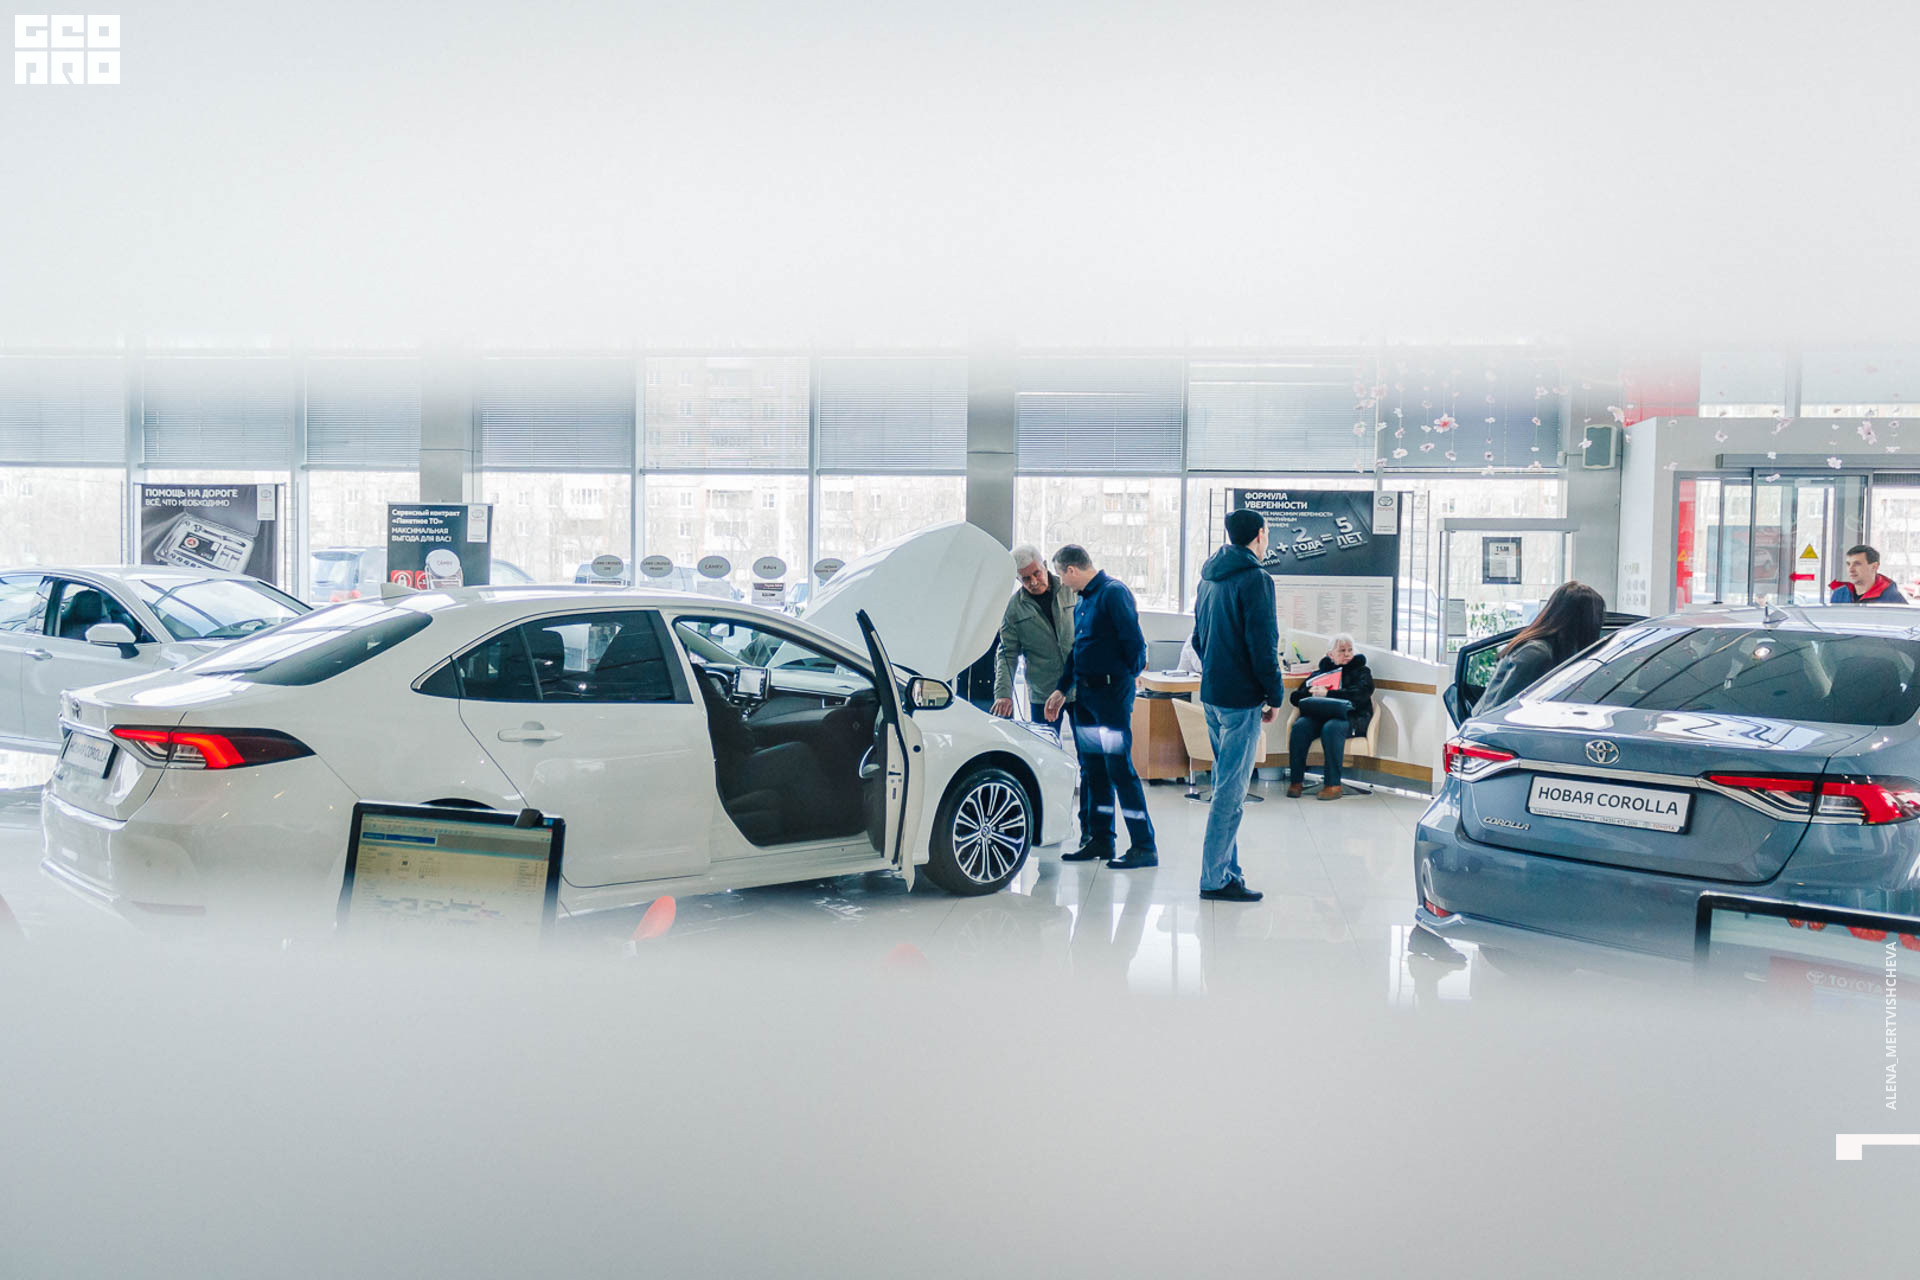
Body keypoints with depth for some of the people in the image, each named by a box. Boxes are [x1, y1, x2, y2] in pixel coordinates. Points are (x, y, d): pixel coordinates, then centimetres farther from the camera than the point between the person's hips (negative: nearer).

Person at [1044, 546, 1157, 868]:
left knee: (1120, 769, -8)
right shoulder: (1081, 601, 17)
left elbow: (1133, 641, -15)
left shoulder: (1114, 593, -12)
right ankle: (1100, 840, 21)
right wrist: (1062, 689, 18)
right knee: (1093, 769, 12)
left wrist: (1130, 674, -2)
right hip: (1084, 696, 9)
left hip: (1112, 693, -9)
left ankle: (1145, 847, -4)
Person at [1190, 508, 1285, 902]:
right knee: (1231, 791, -5)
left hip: (1211, 696, 9)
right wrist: (1275, 695, -7)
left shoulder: (1209, 579, 14)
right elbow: (1263, 645, -16)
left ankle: (1227, 868, 21)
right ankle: (1215, 878, -3)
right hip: (1241, 700, -9)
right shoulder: (1255, 580, -13)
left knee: (1226, 785, 16)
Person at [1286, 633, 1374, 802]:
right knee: (1300, 726, -31)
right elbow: (1296, 697, 20)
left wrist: (1328, 694, -10)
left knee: (1331, 728, -38)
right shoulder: (1320, 672, 27)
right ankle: (1296, 781, -29)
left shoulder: (1361, 671, 19)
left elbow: (1360, 694, -3)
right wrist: (1311, 693, -3)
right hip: (1318, 717, 3)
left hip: (1350, 718, -3)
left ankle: (1333, 784, -35)